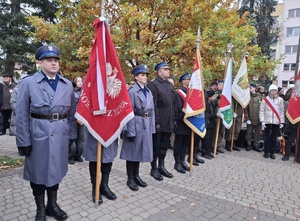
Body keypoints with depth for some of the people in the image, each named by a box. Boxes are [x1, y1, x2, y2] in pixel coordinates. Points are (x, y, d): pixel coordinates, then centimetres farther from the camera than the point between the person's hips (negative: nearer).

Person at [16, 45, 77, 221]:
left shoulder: (67, 84, 5)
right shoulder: (28, 83, -4)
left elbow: (72, 112, 7)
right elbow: (22, 115, -4)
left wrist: (72, 135, 4)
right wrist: (24, 141, -8)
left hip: (61, 134, 3)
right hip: (38, 134, -2)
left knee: (56, 169, 16)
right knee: (38, 171, 11)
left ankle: (52, 205, 36)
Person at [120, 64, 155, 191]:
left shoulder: (149, 92, 12)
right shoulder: (132, 91, -8)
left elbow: (152, 110, 13)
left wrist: (152, 127, 9)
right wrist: (130, 131, -17)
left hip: (146, 125, 7)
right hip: (135, 124, -6)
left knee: (140, 150, 14)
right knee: (132, 150, 4)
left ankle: (136, 176, 28)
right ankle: (130, 178, 17)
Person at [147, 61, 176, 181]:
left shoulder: (170, 85, 15)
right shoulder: (153, 84, -8)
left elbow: (173, 103, 16)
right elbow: (153, 105, -14)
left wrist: (174, 119, 13)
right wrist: (156, 121, -17)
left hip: (168, 122, 7)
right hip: (159, 122, -7)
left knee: (164, 145, 16)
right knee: (155, 146, 5)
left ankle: (161, 166, 29)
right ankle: (154, 169, 19)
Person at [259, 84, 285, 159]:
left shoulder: (280, 100, 3)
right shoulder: (265, 99, 0)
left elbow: (282, 112, 3)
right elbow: (261, 111, -2)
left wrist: (282, 122, -1)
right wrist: (262, 121, -8)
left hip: (276, 122, 1)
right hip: (267, 121, -1)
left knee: (274, 138, 6)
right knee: (267, 138, 5)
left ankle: (272, 153, 17)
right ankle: (266, 152, 16)